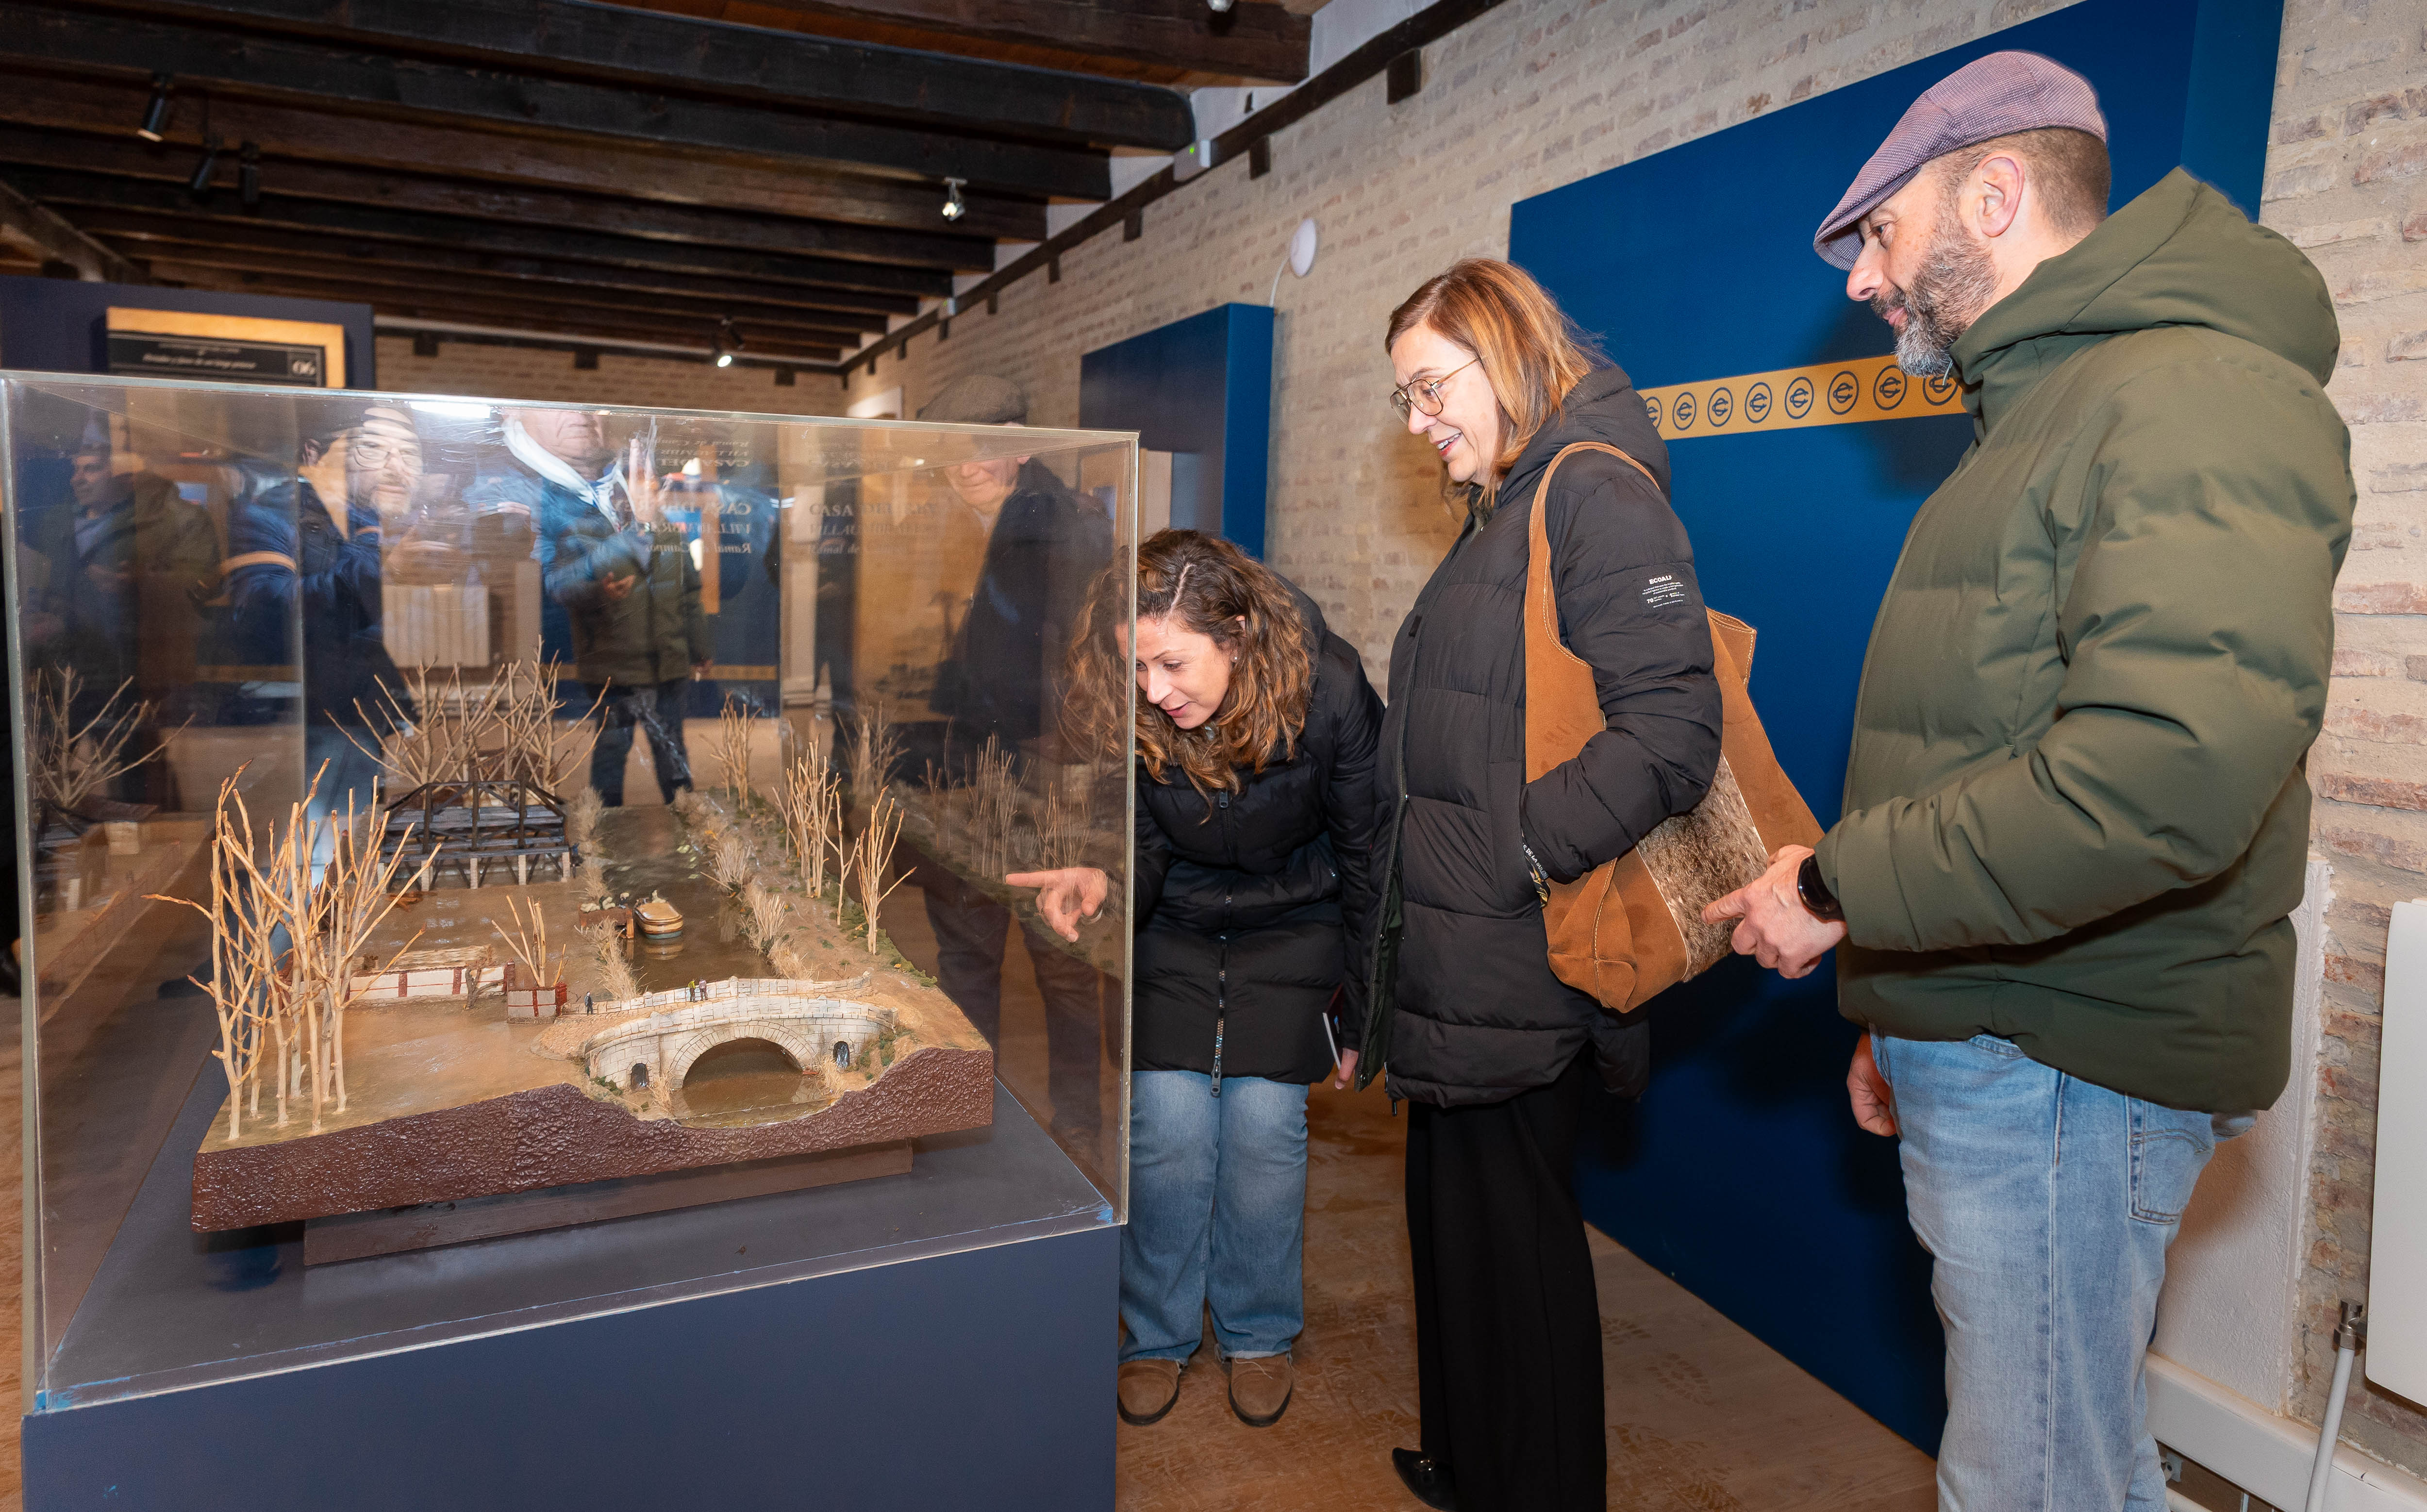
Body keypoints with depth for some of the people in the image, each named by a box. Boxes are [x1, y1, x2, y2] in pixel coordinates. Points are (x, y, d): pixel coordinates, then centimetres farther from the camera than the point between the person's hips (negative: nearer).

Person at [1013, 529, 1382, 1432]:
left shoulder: (1329, 690, -24)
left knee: (1263, 1122, -11)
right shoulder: (1125, 714, -21)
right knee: (1167, 1119, -11)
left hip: (1293, 927, -1)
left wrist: (1362, 1013, -6)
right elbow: (1143, 851, -13)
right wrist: (1099, 883, -38)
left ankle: (1260, 1334, 15)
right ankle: (1158, 1336, 14)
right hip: (1176, 931, 1)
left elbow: (1367, 859, -12)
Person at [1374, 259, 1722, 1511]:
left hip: (1513, 965, -10)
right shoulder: (1506, 507, 16)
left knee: (1511, 1229, 5)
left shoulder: (1596, 493, -14)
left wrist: (1517, 857, -22)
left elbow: (1672, 732, -25)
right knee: (1453, 1207, 21)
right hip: (1462, 959, 10)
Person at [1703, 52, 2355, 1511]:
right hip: (1983, 1044, 10)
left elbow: (2169, 774, -30)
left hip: (2067, 1067, -10)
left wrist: (1837, 884, -19)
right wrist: (1901, 1011, 21)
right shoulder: (2035, 418, 19)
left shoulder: (2197, 394, -15)